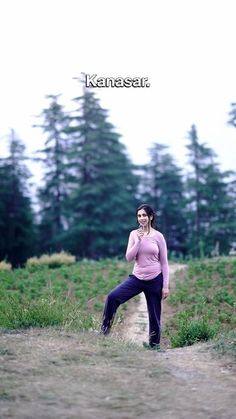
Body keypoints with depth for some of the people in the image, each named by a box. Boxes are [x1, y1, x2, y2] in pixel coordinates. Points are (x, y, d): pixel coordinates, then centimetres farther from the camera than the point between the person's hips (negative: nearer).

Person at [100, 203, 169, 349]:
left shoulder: (158, 236, -3)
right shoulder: (134, 234, 4)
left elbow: (164, 262, -1)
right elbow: (129, 258, -4)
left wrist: (165, 286, -5)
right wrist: (139, 240, -13)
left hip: (155, 280, -2)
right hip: (137, 278, 2)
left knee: (154, 315, 4)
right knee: (113, 297, -18)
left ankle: (154, 345, 20)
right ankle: (104, 331, -8)